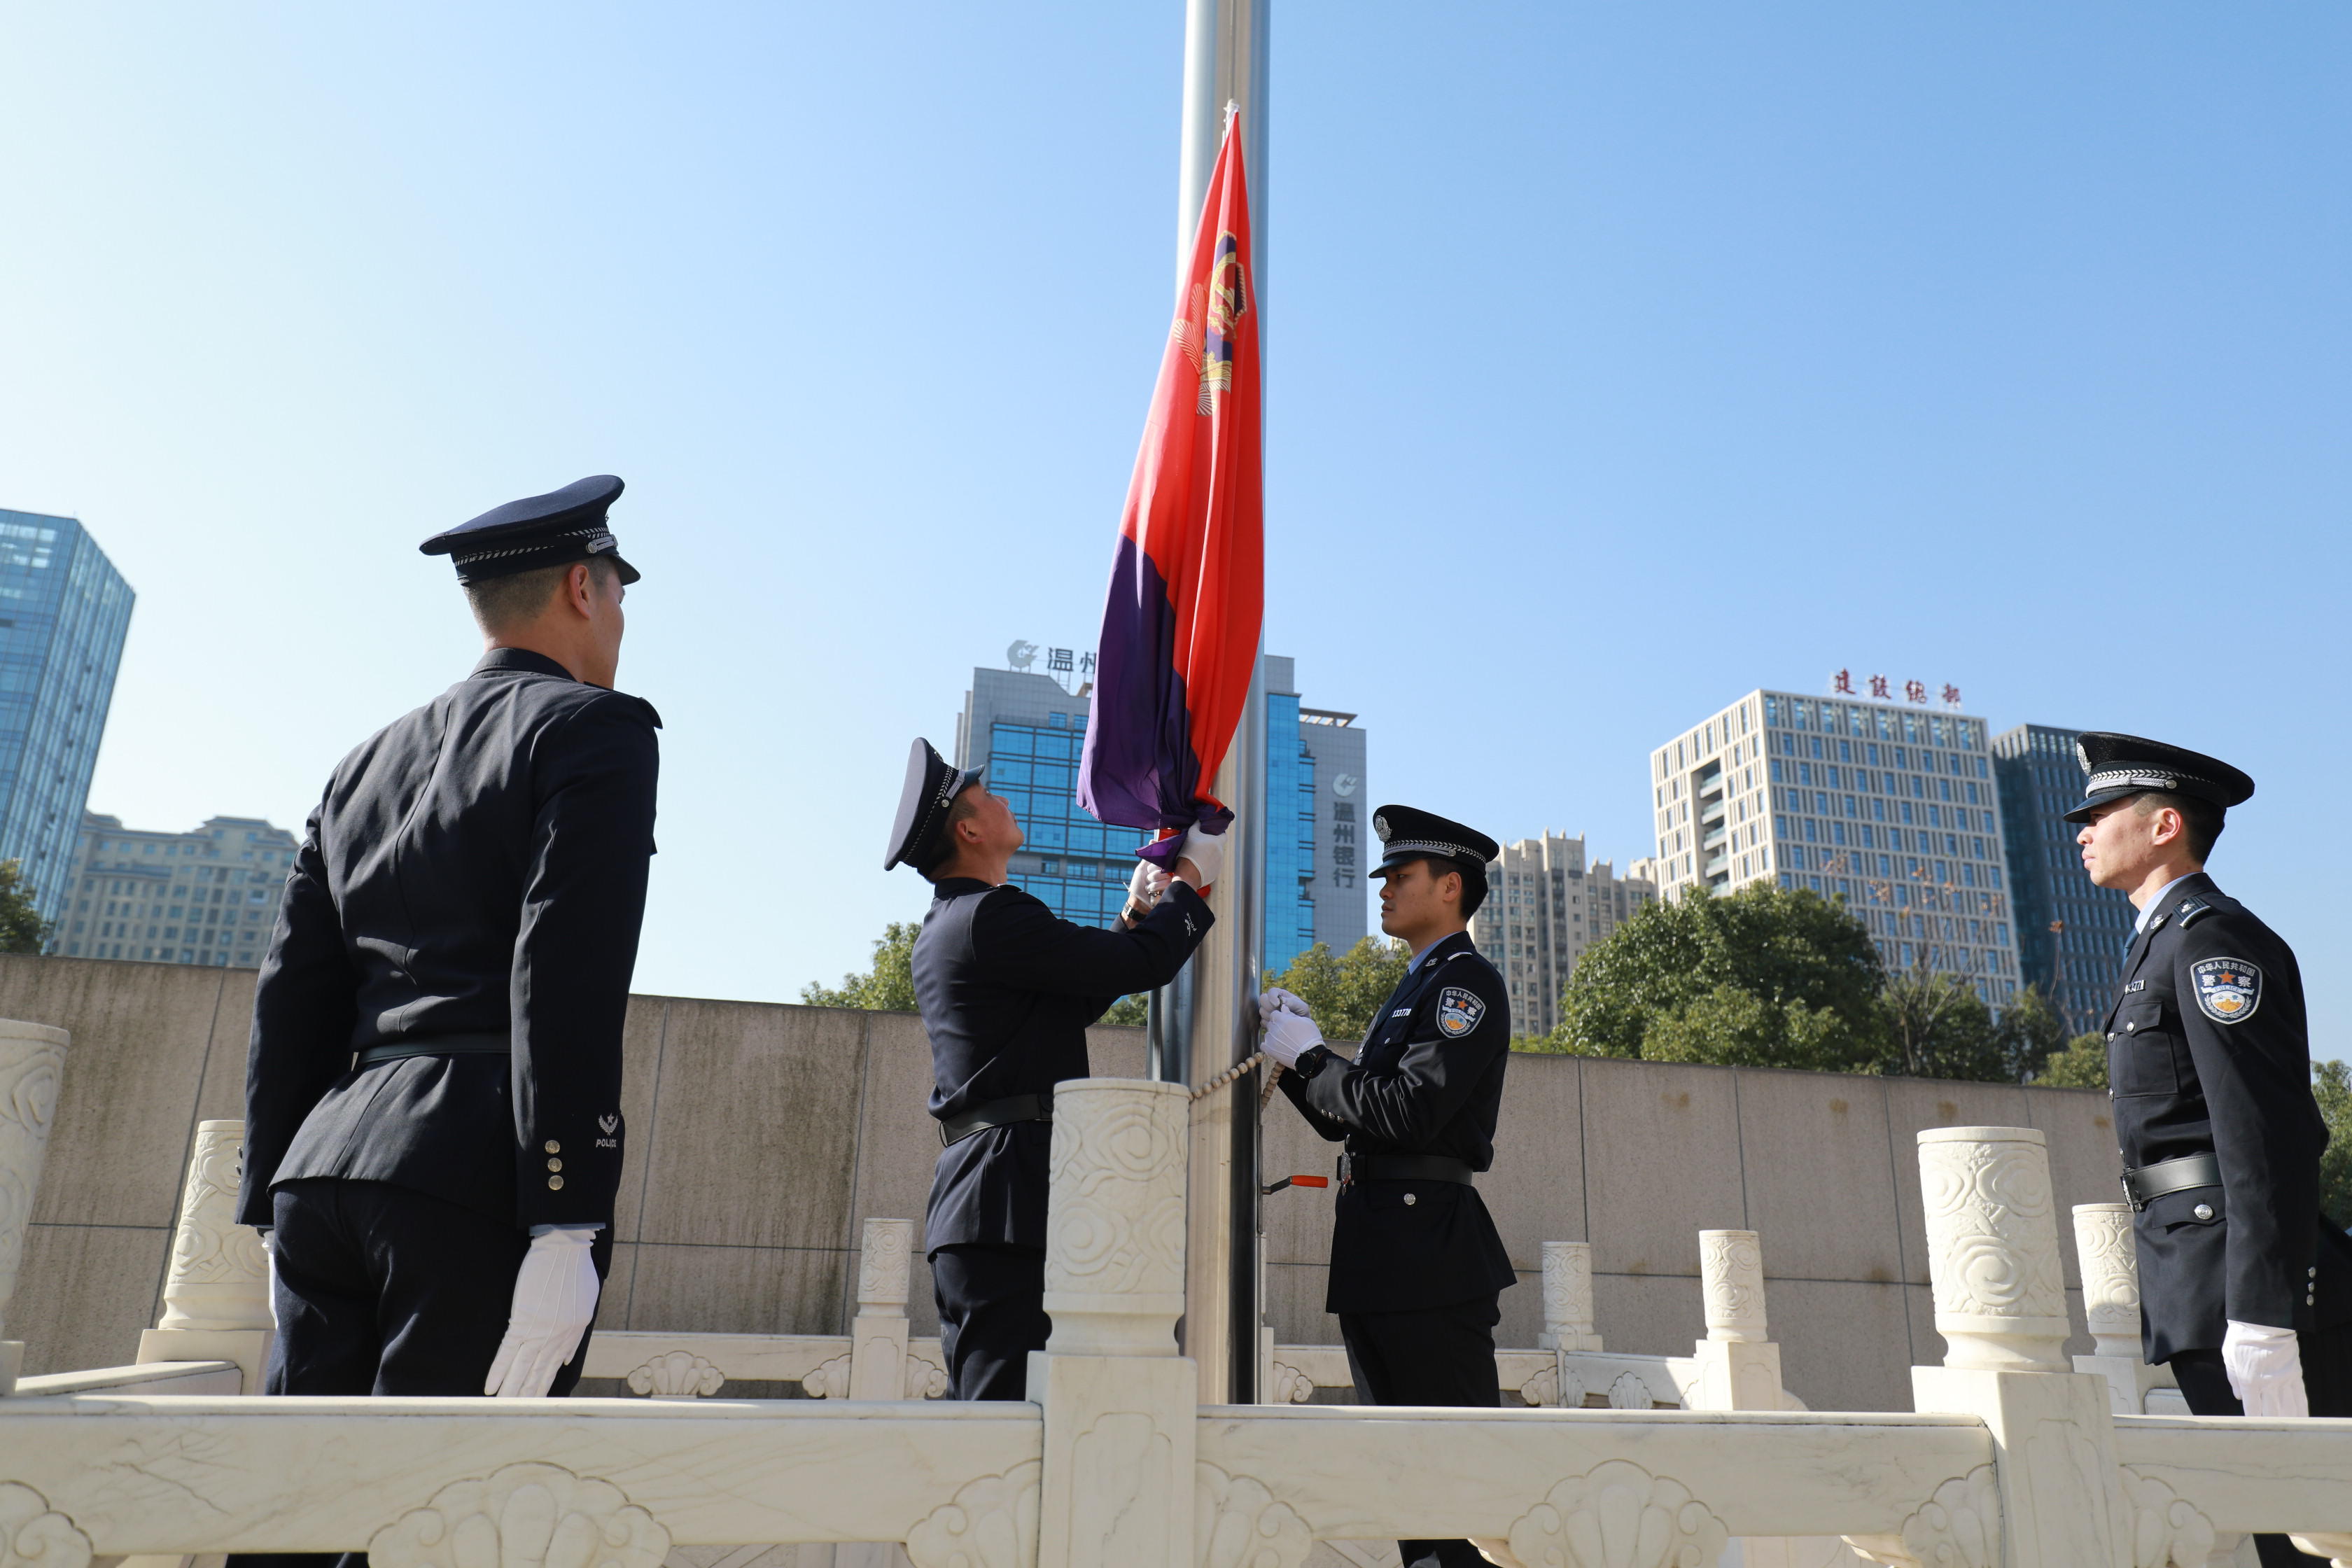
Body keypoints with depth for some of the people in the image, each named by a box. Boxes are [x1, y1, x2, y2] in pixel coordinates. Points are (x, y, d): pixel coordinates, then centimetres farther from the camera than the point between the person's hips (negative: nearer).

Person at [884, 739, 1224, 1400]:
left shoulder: (946, 931, 21)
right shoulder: (991, 916, -12)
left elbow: (1072, 1004, 27)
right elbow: (1148, 963, -11)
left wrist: (1135, 913, 23)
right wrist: (1190, 878, 7)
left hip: (971, 1196, 11)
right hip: (1010, 1198, -10)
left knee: (984, 1406, 11)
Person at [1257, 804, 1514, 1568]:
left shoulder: (1468, 981, -8)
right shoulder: (1415, 988, 21)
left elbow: (1409, 1111, -21)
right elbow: (1343, 1117, 19)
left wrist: (1310, 1057, -11)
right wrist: (1292, 1048, 5)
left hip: (1429, 1248, -10)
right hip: (1378, 1249, 10)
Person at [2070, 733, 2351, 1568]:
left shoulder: (2215, 938, -10)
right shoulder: (2164, 944, 20)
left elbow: (2265, 1133, -19)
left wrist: (2261, 1319, -23)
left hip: (2248, 1280, -10)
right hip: (2195, 1287, 10)